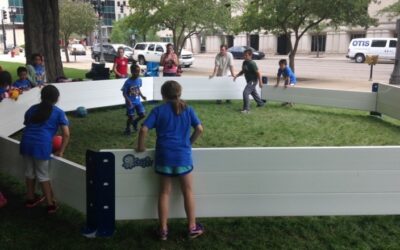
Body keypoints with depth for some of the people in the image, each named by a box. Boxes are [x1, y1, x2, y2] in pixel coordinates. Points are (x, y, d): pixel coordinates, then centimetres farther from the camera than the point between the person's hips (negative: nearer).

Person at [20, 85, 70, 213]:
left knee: (29, 172, 21)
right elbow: (66, 134, 3)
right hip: (42, 145, -4)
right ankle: (51, 204, 17)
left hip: (26, 142, 4)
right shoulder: (58, 112, 9)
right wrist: (60, 152, 8)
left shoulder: (32, 108, 20)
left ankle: (31, 199, 39)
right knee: (43, 175, 9)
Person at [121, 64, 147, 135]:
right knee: (131, 117, 1)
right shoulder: (128, 82, -19)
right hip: (131, 102, -5)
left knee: (142, 114, -2)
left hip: (138, 101, 5)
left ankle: (135, 122, 27)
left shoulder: (139, 80, -2)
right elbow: (124, 93, -13)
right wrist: (128, 100, -25)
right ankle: (127, 129, 27)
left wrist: (142, 96, -1)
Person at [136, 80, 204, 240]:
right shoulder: (187, 109, 4)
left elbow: (144, 129, -10)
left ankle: (163, 230, 15)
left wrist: (141, 146, 5)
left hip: (164, 156, 0)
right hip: (183, 155, 0)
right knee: (188, 192, 12)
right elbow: (199, 129, -2)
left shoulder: (158, 110, 0)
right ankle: (192, 227, 19)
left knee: (164, 193, 10)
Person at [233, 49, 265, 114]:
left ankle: (246, 109, -15)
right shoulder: (244, 62, 2)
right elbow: (243, 71, 15)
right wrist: (236, 75, 1)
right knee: (253, 92, 26)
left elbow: (258, 73, -20)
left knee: (245, 93, -18)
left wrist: (260, 82, -18)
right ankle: (260, 103, 49)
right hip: (249, 81, 10)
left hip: (253, 81, -10)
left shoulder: (252, 63, -23)